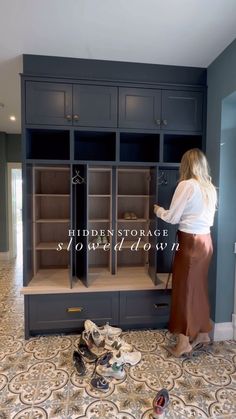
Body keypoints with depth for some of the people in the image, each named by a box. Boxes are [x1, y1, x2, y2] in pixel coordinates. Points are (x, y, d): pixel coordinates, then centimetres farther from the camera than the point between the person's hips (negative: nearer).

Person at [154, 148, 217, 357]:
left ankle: (184, 341, 15)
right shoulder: (210, 188, 9)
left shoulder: (186, 185, -14)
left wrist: (158, 209, 7)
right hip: (206, 240, 8)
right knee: (199, 286, 18)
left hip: (190, 242, -8)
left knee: (185, 289, 3)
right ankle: (202, 332, 33)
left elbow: (172, 218, -11)